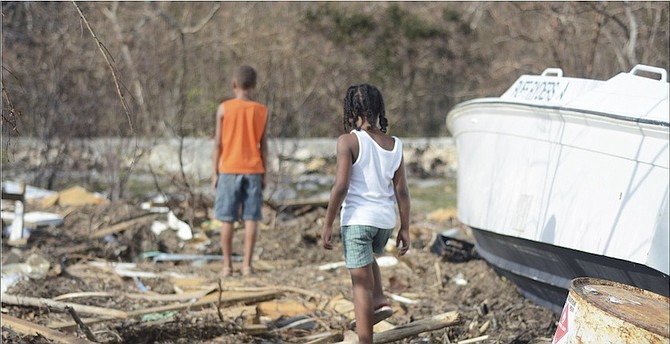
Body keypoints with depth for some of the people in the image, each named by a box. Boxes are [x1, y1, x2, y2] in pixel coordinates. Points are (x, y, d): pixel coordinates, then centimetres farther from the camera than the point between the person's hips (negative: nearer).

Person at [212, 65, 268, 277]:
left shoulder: (224, 108, -4)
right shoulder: (262, 111, 1)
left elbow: (218, 143, -3)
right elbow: (263, 145, 2)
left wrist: (215, 172, 3)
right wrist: (263, 174, 9)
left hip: (229, 169, -1)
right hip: (253, 170, 1)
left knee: (227, 219, 2)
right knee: (251, 218, 2)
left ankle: (227, 265, 2)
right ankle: (247, 264, -1)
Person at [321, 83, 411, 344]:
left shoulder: (348, 141, -10)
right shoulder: (394, 145, 5)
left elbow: (341, 186, -15)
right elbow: (401, 190, 5)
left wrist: (327, 224, -8)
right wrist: (405, 228, 11)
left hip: (357, 219, -5)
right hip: (386, 220, 5)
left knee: (361, 284, 0)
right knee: (367, 258, 35)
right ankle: (380, 301, 16)